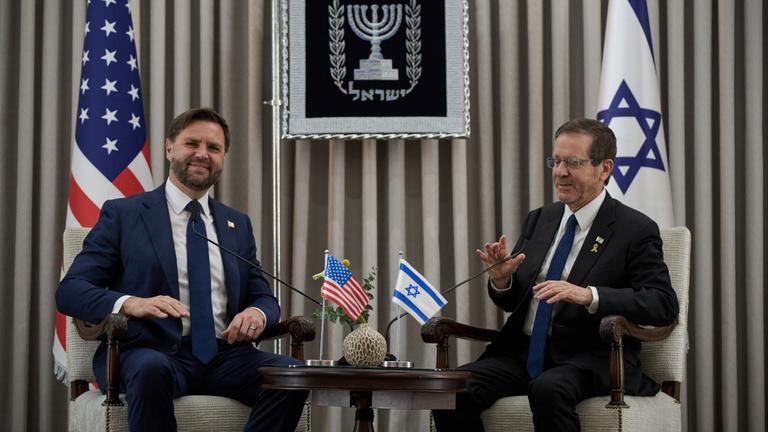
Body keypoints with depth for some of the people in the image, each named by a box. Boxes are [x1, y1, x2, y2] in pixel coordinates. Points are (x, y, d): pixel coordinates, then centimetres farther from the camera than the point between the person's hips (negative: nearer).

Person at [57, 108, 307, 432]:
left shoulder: (238, 224, 22)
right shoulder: (122, 214, 8)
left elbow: (264, 298, 20)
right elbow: (69, 291, -1)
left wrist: (257, 313, -7)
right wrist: (130, 303, -22)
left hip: (223, 355, 4)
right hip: (149, 354, -4)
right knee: (151, 370, -39)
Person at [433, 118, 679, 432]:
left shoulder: (635, 230, -2)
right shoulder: (539, 220, 16)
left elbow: (664, 304, -14)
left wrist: (588, 295, -26)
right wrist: (502, 279, -4)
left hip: (587, 362, -5)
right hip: (523, 355, 5)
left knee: (549, 389, -38)